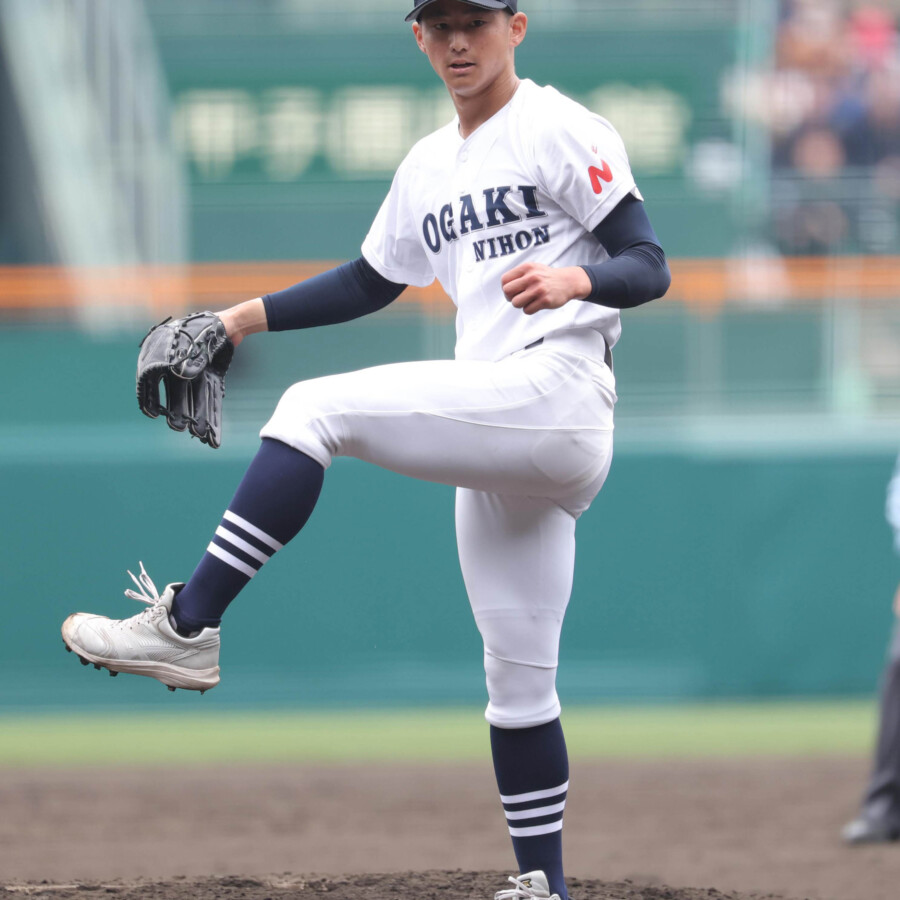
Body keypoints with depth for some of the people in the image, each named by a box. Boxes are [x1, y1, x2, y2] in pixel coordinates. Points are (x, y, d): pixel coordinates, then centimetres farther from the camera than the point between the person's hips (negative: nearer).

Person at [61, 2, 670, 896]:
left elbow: (650, 268, -8)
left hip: (555, 392, -8)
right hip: (491, 448, 8)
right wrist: (253, 314, 21)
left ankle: (188, 627, -25)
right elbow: (370, 283, 32)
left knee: (314, 410, -20)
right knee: (516, 680, 7)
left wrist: (574, 277, -28)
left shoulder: (563, 132, -1)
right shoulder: (429, 166, 22)